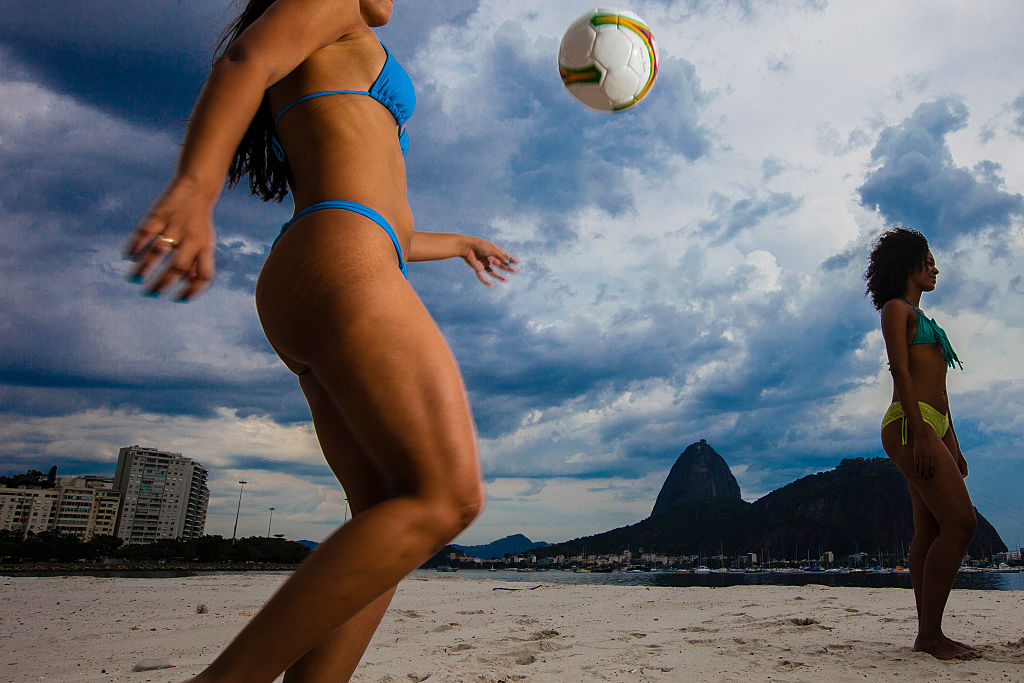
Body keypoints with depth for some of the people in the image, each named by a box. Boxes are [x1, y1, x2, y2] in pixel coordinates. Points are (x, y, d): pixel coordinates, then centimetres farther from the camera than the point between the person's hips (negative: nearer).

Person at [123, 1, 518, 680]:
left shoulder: (327, 113, 36)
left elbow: (386, 233, 39)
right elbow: (245, 60, -9)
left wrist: (461, 243, 54)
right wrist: (194, 186, -28)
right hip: (338, 270, -10)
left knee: (392, 521, 0)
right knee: (446, 497, -21)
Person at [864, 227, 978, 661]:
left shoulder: (921, 318, 28)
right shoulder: (896, 308, 0)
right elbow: (901, 371, -12)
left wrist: (952, 445, 20)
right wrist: (920, 434, -20)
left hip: (933, 428, 9)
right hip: (910, 424, -9)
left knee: (931, 531, 6)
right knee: (961, 522, -16)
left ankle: (927, 634, 9)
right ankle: (931, 633, -10)